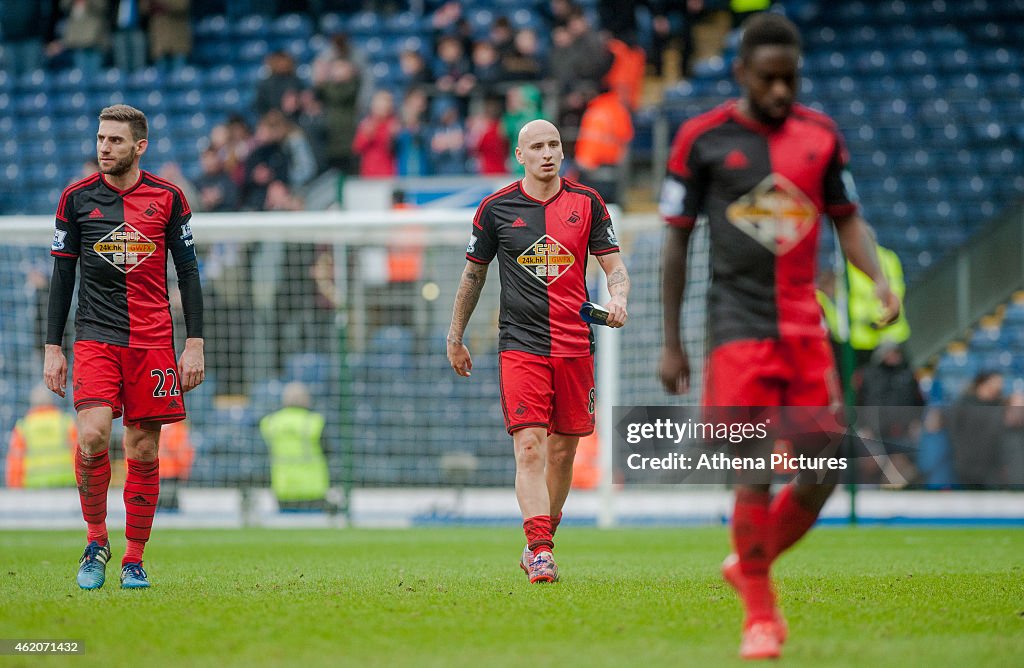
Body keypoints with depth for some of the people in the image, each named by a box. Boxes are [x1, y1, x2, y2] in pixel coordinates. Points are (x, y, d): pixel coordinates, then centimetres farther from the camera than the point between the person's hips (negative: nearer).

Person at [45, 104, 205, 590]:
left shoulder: (167, 198, 4)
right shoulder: (77, 198, 4)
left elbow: (187, 271, 8)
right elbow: (62, 274, 8)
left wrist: (195, 343, 1)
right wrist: (52, 348, 3)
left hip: (152, 340, 1)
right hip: (95, 338, -1)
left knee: (144, 451, 0)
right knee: (92, 436, -19)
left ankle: (134, 560, 11)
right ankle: (96, 540, 0)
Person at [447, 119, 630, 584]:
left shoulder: (587, 204, 6)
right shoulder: (496, 209, 3)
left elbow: (615, 267, 7)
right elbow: (473, 275, 13)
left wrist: (617, 298, -16)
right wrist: (455, 339, 15)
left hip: (575, 347, 2)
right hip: (520, 346, -2)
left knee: (562, 452, 8)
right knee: (529, 448, -15)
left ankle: (538, 544, 24)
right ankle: (541, 553, -21)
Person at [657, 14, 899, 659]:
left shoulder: (821, 134, 9)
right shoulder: (702, 139, -1)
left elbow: (847, 219, 15)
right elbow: (677, 242, 3)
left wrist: (880, 280, -5)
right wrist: (671, 343, 2)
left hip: (806, 328, 4)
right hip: (739, 327, -4)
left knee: (823, 471, 1)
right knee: (755, 473, -9)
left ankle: (751, 564, 26)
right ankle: (759, 614, 4)